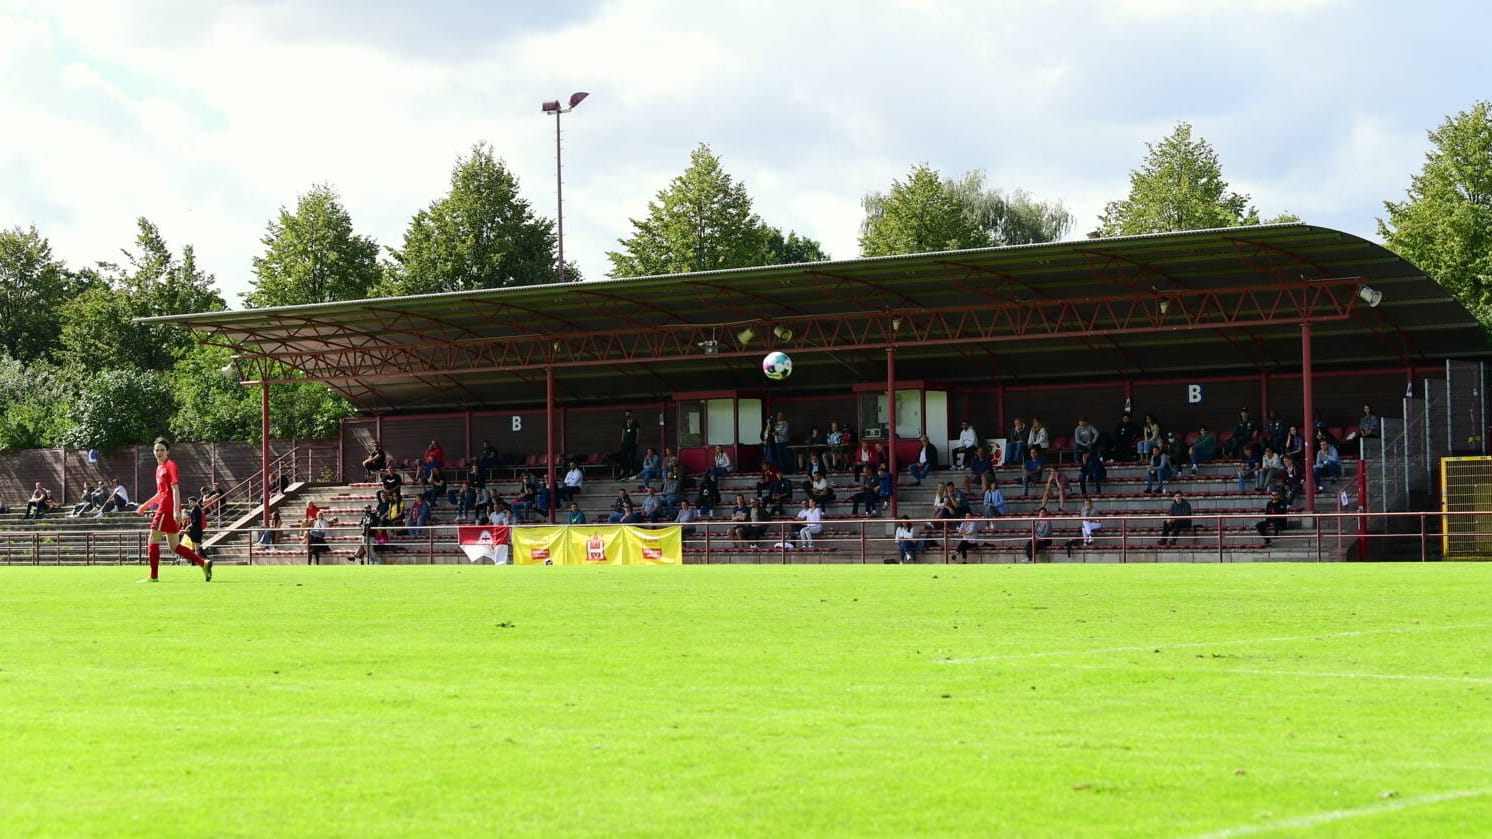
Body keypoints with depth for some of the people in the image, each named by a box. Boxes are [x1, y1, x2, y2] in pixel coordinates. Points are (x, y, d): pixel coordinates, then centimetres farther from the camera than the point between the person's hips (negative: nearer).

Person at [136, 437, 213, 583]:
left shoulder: (170, 465, -8)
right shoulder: (159, 468, 19)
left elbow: (175, 489, -16)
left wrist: (176, 510, -24)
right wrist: (146, 505, 27)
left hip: (167, 509, -9)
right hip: (164, 509, 9)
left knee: (153, 541, -4)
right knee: (174, 547, 8)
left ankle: (153, 576, 1)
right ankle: (203, 563, 4)